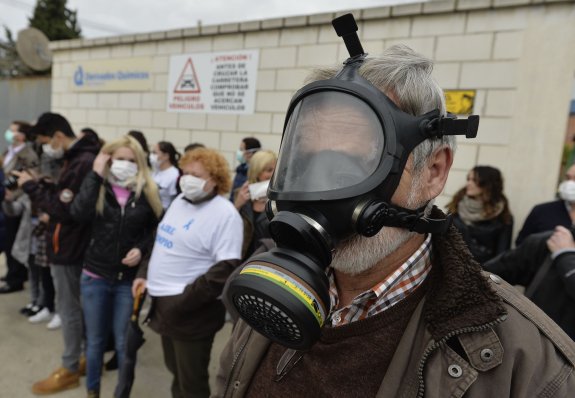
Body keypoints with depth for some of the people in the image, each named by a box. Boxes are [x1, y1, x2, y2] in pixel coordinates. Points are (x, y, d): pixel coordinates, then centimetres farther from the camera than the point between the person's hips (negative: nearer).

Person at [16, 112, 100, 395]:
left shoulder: (82, 163, -22)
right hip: (75, 243, 10)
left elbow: (64, 209, -23)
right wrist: (42, 184, 0)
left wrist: (32, 187, -15)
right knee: (81, 304, 18)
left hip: (68, 247, -10)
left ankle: (70, 370, 19)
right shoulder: (81, 158, 10)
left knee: (68, 308, 3)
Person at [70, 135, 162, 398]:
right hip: (95, 276, 1)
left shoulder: (148, 192, -4)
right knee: (95, 340, 17)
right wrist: (96, 175, -18)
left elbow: (157, 231, 4)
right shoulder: (97, 188, -1)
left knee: (124, 342, 11)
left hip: (129, 278, -1)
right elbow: (78, 213, -21)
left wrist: (141, 249, -14)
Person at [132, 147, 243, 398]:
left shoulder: (225, 214, -18)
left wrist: (184, 300, -22)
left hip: (190, 310, -8)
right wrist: (144, 275, 10)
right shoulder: (179, 200, 9)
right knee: (176, 372, 25)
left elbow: (226, 268, -23)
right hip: (164, 302, 8)